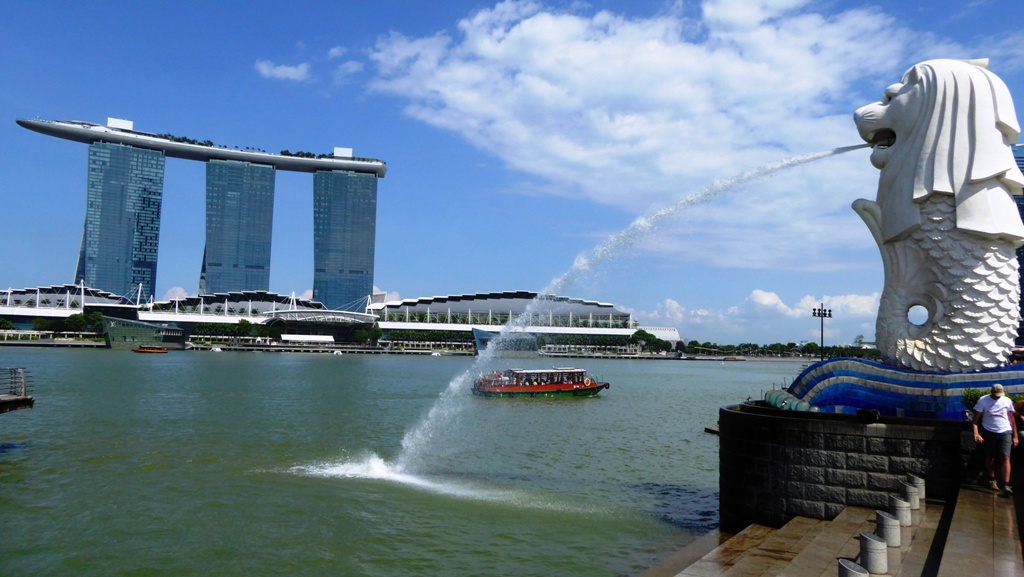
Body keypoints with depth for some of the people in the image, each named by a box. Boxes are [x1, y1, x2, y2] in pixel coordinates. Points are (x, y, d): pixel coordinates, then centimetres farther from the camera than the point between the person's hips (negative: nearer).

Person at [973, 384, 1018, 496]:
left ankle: (1006, 485, -16)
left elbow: (1012, 419, 10)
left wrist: (1015, 436, 8)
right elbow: (976, 419, -7)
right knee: (990, 458, 9)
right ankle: (992, 480, 29)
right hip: (989, 432, 0)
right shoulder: (983, 401, -4)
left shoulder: (1007, 401, 4)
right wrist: (976, 433, -19)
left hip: (1005, 433, 1)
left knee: (1005, 457, -12)